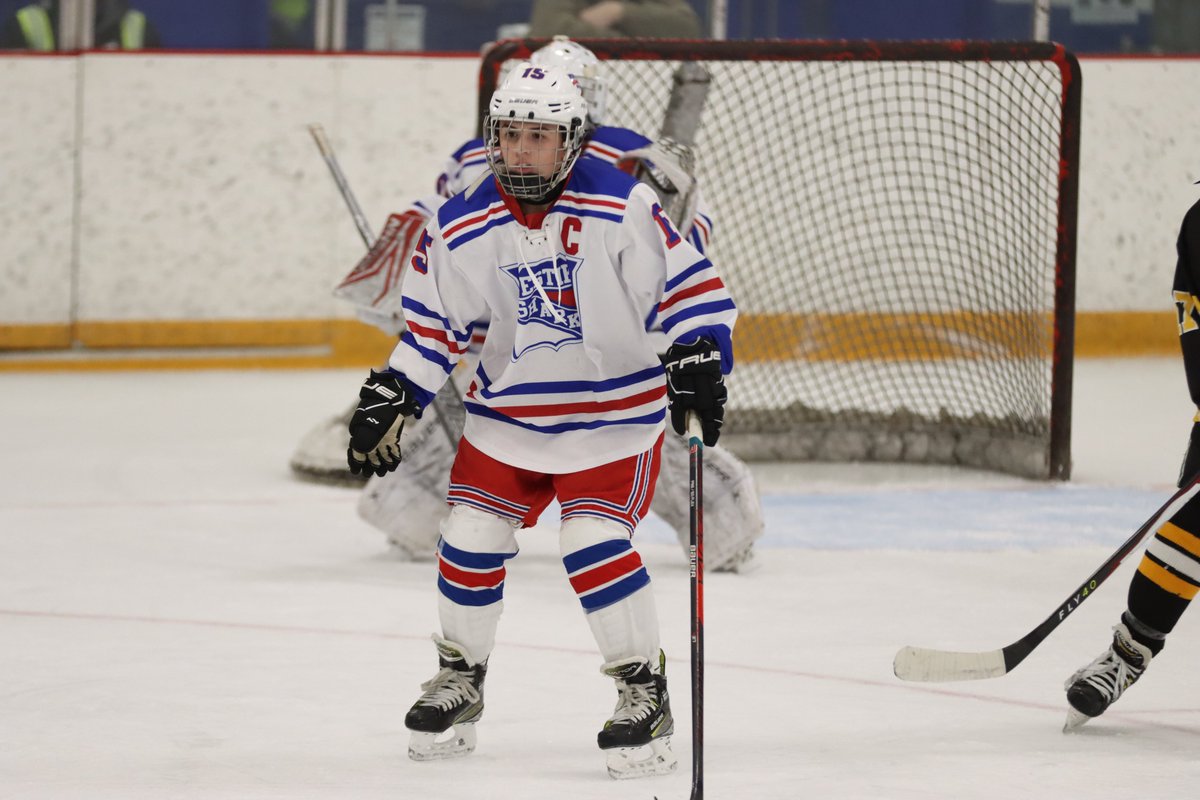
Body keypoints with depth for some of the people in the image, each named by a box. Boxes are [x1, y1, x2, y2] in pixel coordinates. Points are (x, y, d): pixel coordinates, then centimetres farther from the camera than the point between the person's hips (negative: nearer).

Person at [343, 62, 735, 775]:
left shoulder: (623, 207, -17)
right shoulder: (463, 226, -6)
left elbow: (689, 284, -14)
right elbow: (433, 323, 5)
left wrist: (699, 362, -25)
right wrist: (391, 400, -2)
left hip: (616, 411, -4)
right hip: (509, 409, 4)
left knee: (595, 544, -18)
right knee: (472, 537, 0)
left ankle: (645, 691, -4)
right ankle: (459, 679, 22)